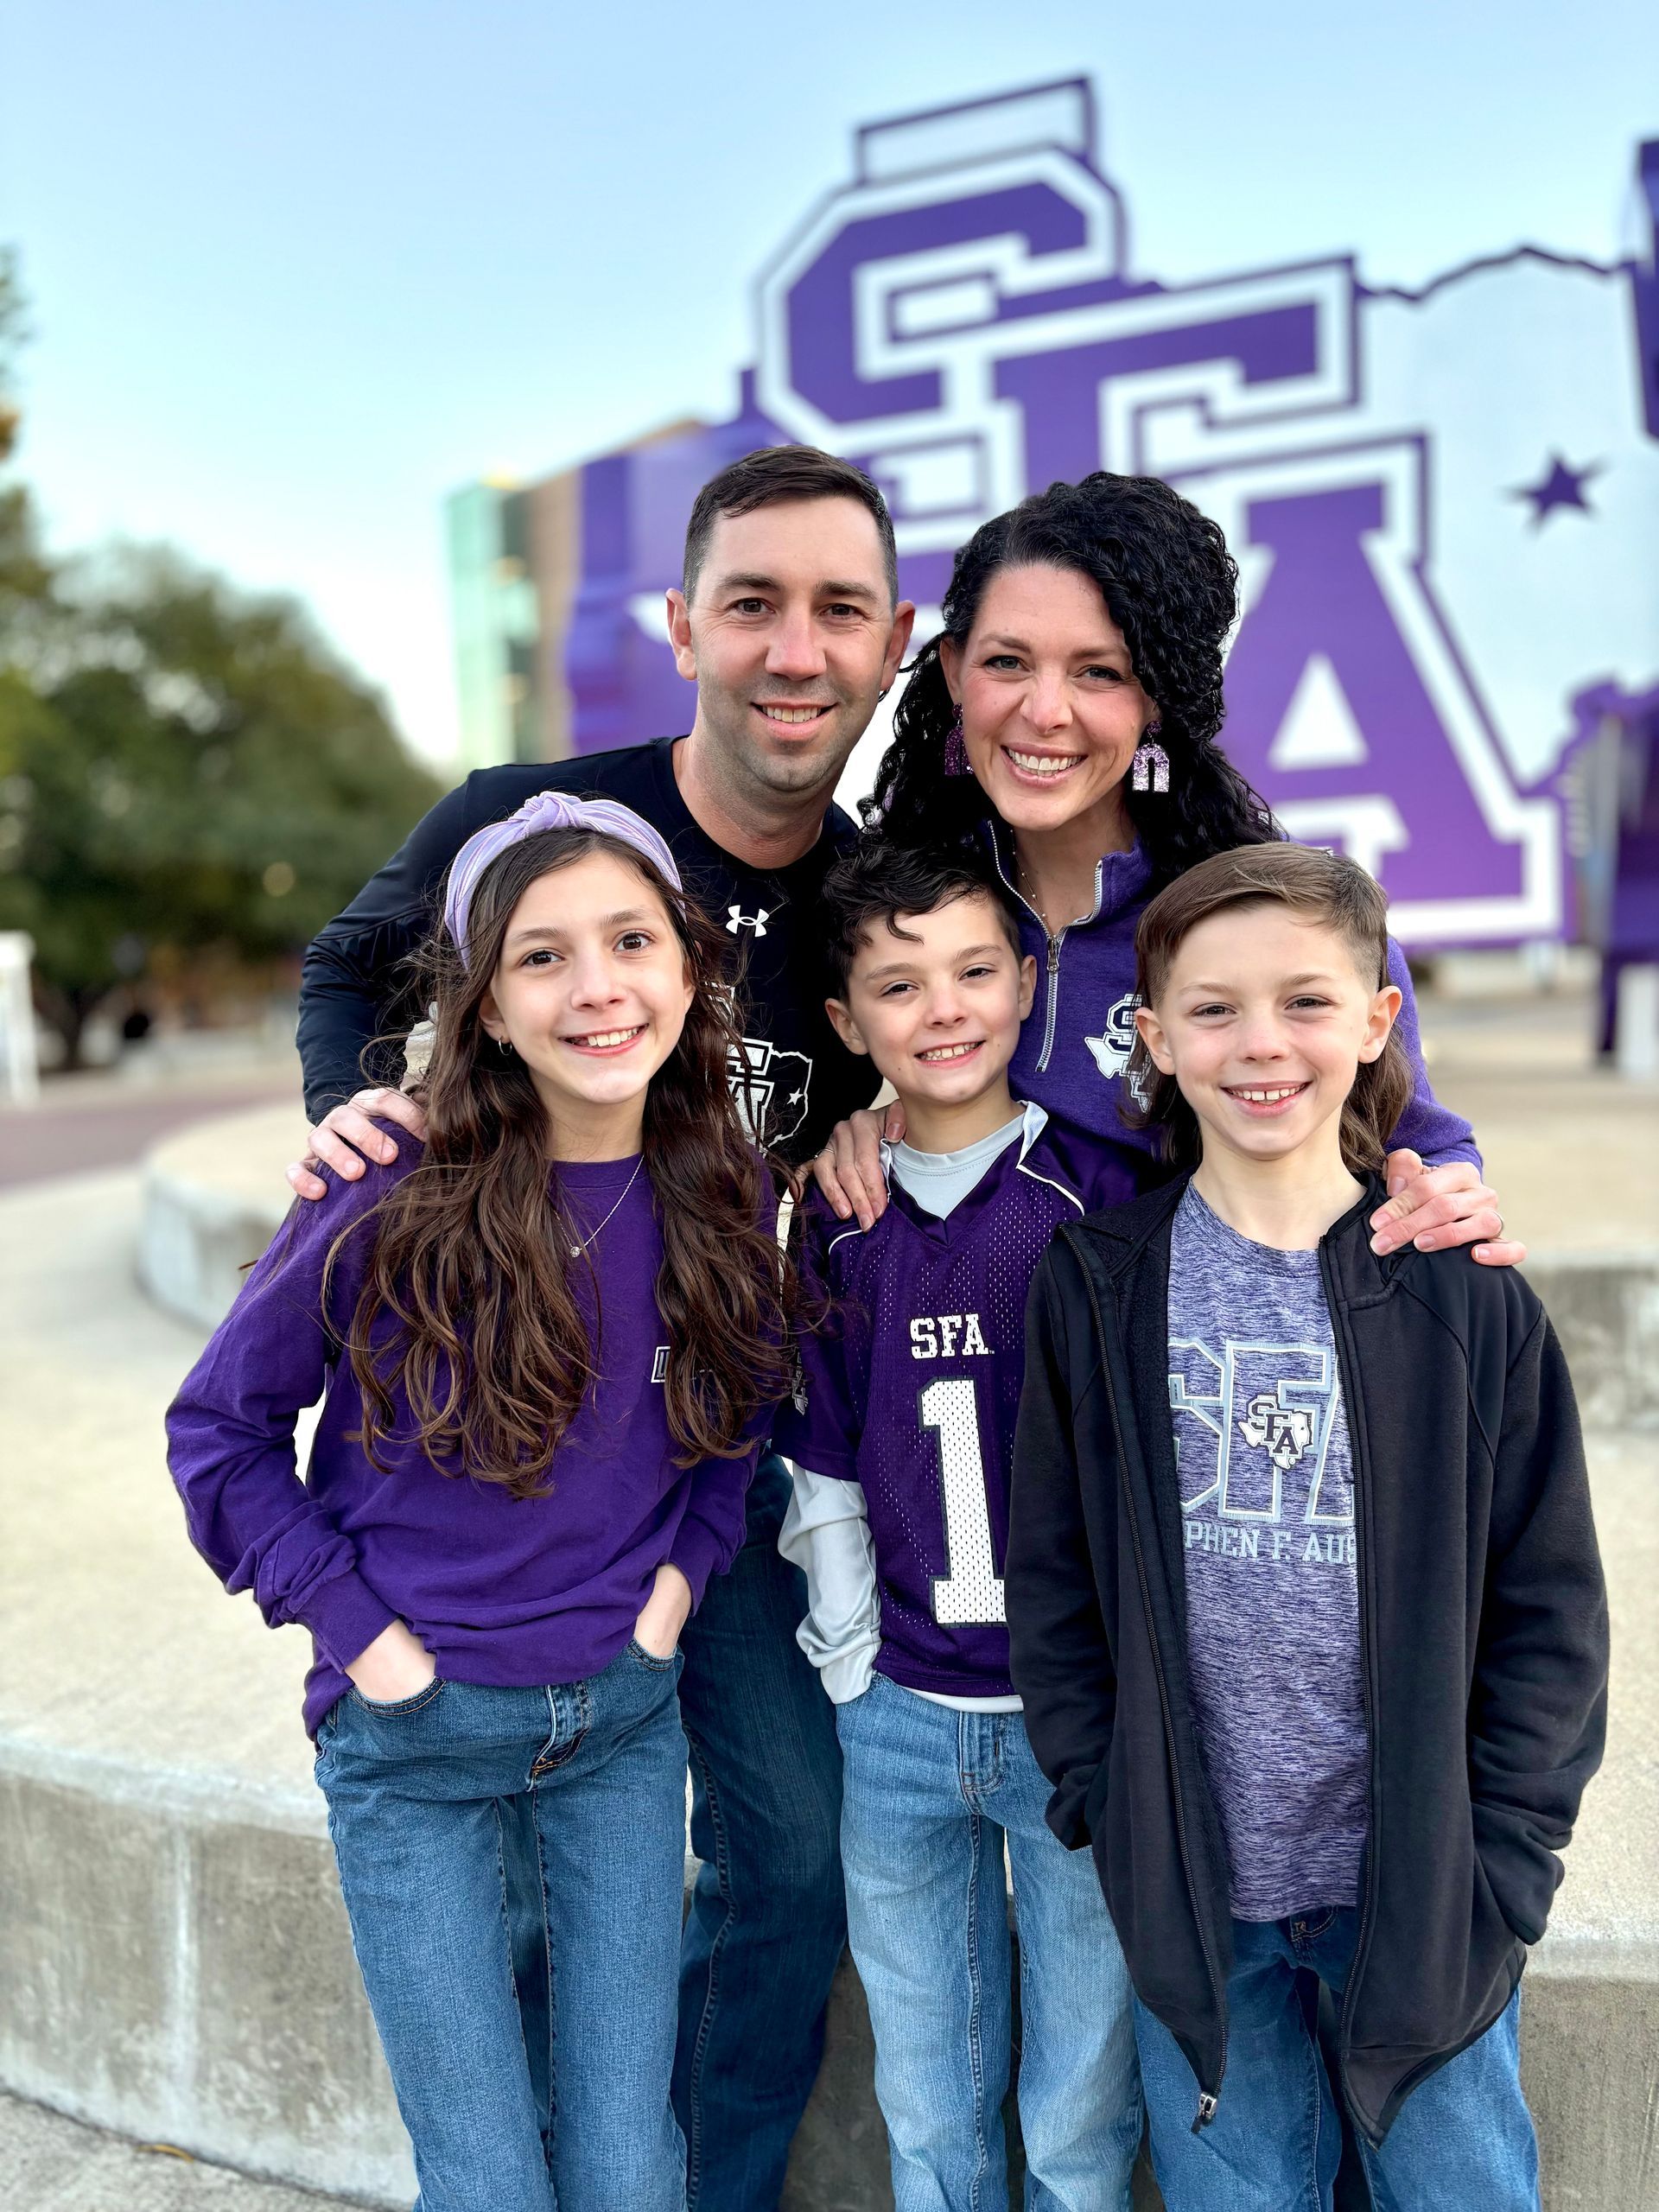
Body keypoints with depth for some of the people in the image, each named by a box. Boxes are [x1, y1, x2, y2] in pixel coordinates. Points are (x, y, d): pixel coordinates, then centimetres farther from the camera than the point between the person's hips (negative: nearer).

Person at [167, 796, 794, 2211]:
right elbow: (219, 1428, -5)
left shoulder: (724, 1197, -7)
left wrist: (686, 1563, 0)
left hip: (626, 1716, 3)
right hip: (416, 1734, -3)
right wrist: (352, 1624, -10)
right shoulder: (395, 1207, -18)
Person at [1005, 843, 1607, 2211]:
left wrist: (1502, 1853, -5)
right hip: (1193, 1889, 1)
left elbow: (1552, 1603, -2)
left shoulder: (1465, 1293, -8)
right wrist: (1106, 1807, -3)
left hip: (1424, 1888, 0)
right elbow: (1052, 1579, 0)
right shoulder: (1100, 1288, -5)